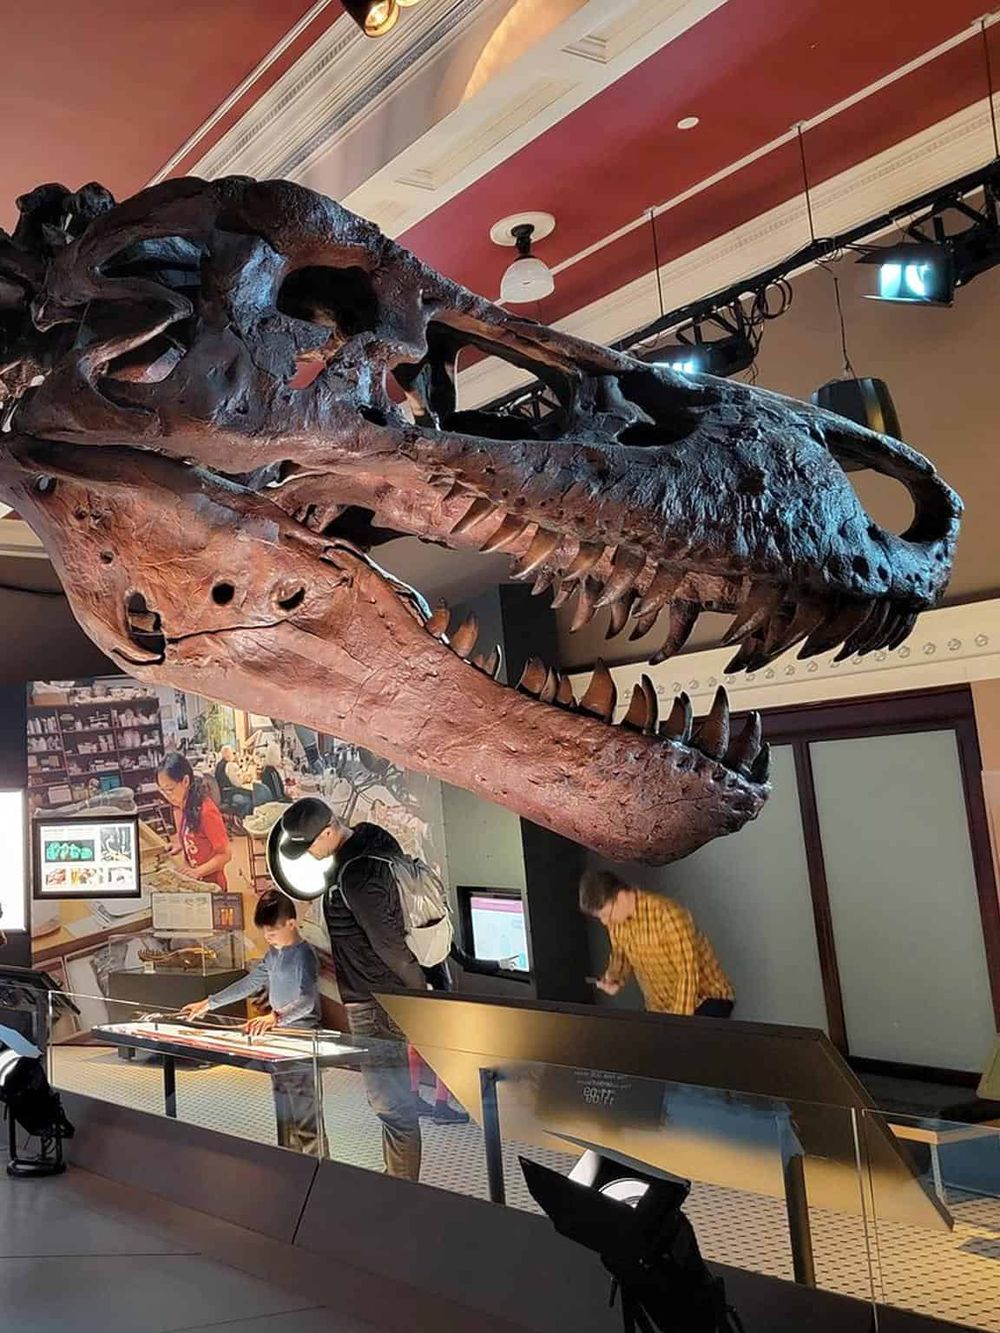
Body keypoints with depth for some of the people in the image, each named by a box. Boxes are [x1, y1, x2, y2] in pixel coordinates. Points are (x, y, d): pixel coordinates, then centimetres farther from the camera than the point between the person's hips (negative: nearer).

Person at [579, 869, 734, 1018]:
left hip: (707, 1000, -6)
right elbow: (620, 956, 13)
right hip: (660, 1009, 7)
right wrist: (614, 979, -7)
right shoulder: (616, 922, -6)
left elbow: (688, 974, -27)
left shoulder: (669, 915, -27)